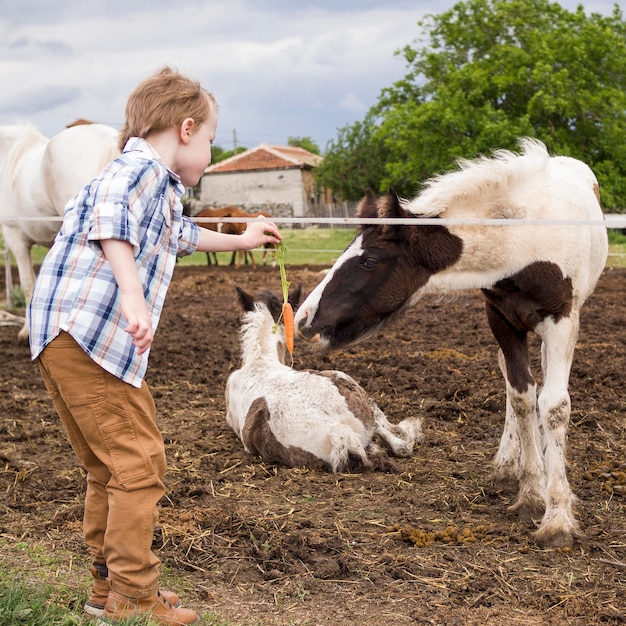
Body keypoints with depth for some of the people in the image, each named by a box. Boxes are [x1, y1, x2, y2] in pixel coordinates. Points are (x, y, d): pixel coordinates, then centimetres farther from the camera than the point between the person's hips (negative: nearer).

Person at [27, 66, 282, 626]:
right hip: (87, 334, -11)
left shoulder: (161, 191, 26)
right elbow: (109, 213, -28)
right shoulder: (144, 167, -6)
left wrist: (240, 240, 62)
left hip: (65, 341, 11)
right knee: (139, 462, -6)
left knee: (110, 469, 17)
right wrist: (133, 294, -39)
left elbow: (181, 235, 48)